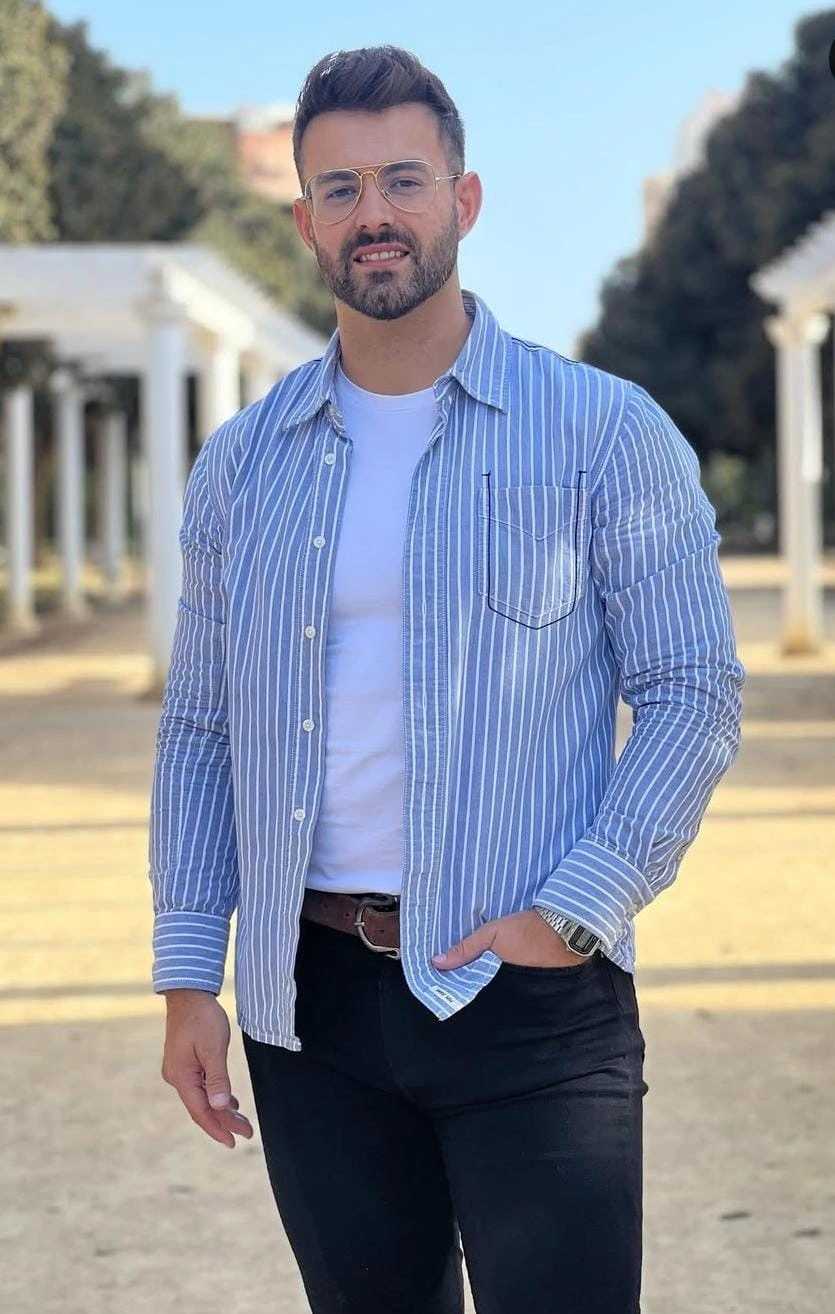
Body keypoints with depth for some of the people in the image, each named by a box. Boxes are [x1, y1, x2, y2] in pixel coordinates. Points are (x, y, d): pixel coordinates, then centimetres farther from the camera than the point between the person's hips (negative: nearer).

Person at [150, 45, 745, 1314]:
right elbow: (200, 727, 12)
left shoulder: (603, 433, -2)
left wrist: (573, 915, -14)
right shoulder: (243, 462, 9)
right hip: (310, 1001, 4)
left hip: (531, 1001, -3)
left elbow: (695, 692, -4)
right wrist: (187, 978, 5)